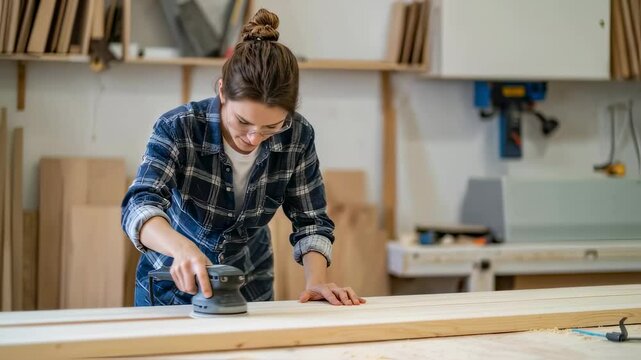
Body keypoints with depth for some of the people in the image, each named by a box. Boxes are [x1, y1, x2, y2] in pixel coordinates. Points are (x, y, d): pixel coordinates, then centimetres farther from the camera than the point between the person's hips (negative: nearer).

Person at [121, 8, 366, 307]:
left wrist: (316, 281, -25)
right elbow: (139, 206, -38)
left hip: (250, 291, 2)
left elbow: (310, 220, -9)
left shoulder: (297, 136, -18)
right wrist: (182, 247, -56)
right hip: (172, 288, -2)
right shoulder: (178, 129, -26)